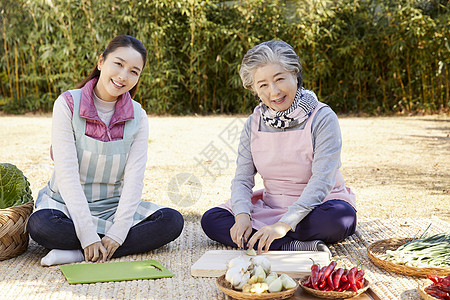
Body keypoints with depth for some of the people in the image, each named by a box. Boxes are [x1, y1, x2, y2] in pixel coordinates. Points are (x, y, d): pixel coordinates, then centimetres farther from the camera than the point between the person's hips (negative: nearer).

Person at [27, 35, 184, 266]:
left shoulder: (138, 117, -2)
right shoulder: (68, 104, -11)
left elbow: (134, 178, -8)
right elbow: (67, 173, -18)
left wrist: (117, 232, -21)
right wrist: (88, 236, -24)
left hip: (114, 206, 4)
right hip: (67, 204, -3)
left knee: (172, 221, -21)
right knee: (40, 225, -35)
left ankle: (77, 253, -22)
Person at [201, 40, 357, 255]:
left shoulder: (322, 118, -13)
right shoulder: (254, 123, 2)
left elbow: (322, 181, -22)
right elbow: (242, 179, -1)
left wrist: (284, 224, -34)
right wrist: (242, 215, -23)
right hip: (270, 208, 5)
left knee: (341, 217, -37)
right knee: (211, 220, -17)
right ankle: (296, 245, -27)